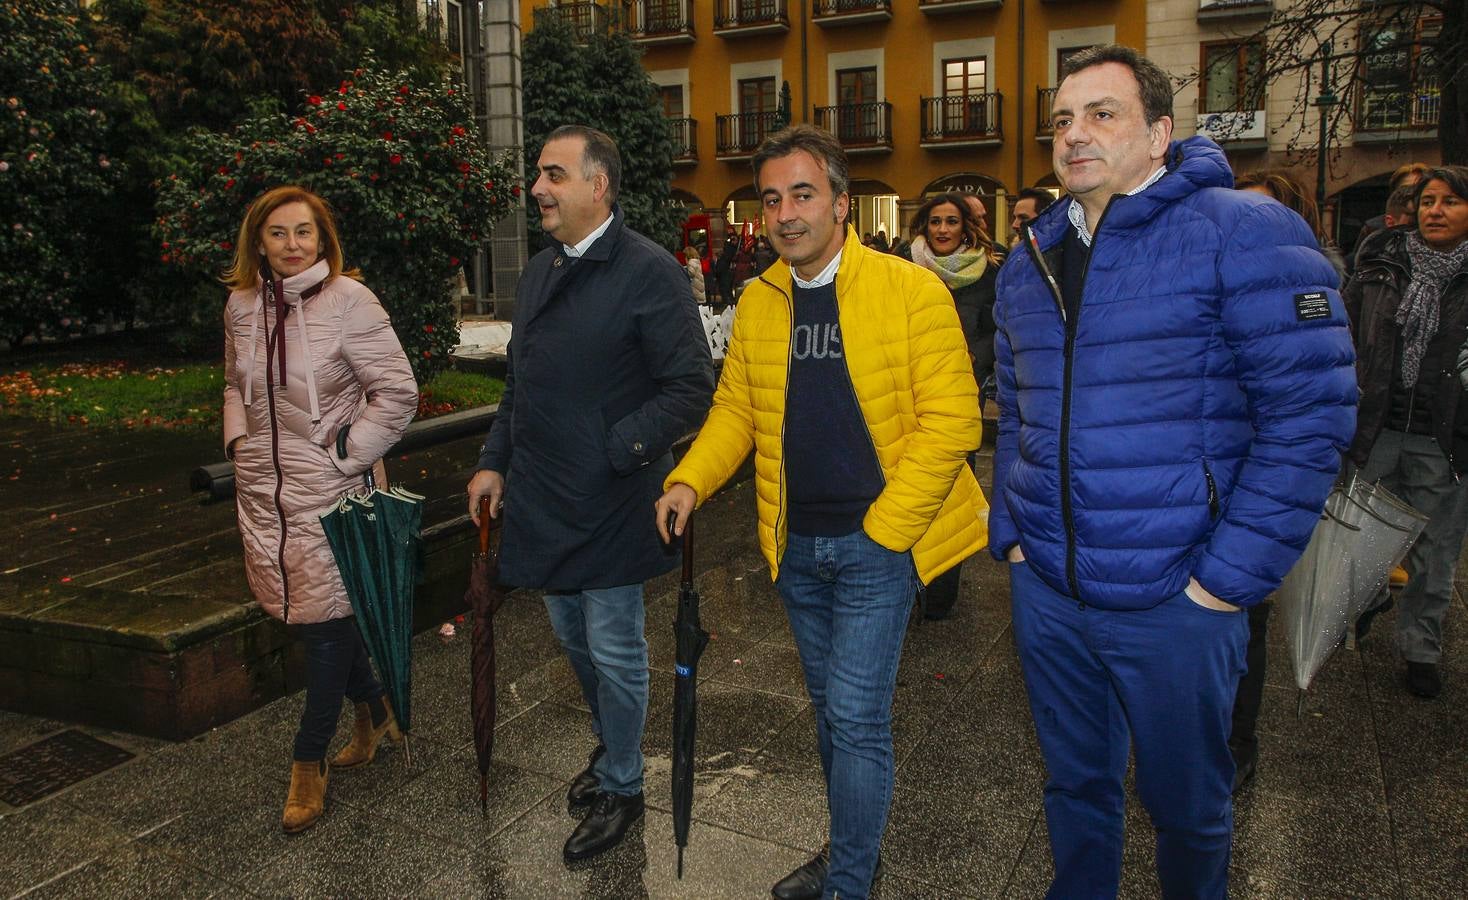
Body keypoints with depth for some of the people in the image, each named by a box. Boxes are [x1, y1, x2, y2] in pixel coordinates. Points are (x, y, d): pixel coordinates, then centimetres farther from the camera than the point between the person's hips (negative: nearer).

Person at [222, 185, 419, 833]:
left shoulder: (348, 301, -12)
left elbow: (398, 393, -12)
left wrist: (346, 455, -13)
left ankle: (309, 763, 17)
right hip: (264, 489, 6)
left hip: (327, 490, -6)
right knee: (297, 610, 15)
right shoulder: (242, 305, 6)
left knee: (324, 620, 1)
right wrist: (238, 442, 9)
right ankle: (374, 711, 36)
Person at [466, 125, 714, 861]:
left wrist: (619, 449, -21)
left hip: (609, 503, -7)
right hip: (542, 498, 7)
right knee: (572, 637, 21)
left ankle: (620, 788, 27)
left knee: (614, 651, 6)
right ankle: (609, 743, 45)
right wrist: (494, 462, 12)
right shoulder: (539, 272, 10)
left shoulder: (648, 271, -14)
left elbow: (691, 386, -17)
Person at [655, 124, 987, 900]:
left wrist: (883, 529, -16)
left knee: (857, 717, -3)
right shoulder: (758, 302, 5)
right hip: (795, 545, 6)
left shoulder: (911, 291, -12)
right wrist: (689, 481, -8)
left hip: (876, 544, -5)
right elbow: (735, 409, 10)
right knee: (830, 709, 19)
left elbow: (950, 420, -14)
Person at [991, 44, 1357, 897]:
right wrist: (1010, 532, 7)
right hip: (1046, 590, 5)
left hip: (1173, 599, -4)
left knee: (1188, 803, 16)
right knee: (1077, 784, 21)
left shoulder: (1245, 233, -11)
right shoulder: (1029, 266, 8)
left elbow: (1310, 413, -14)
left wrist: (1230, 576, -17)